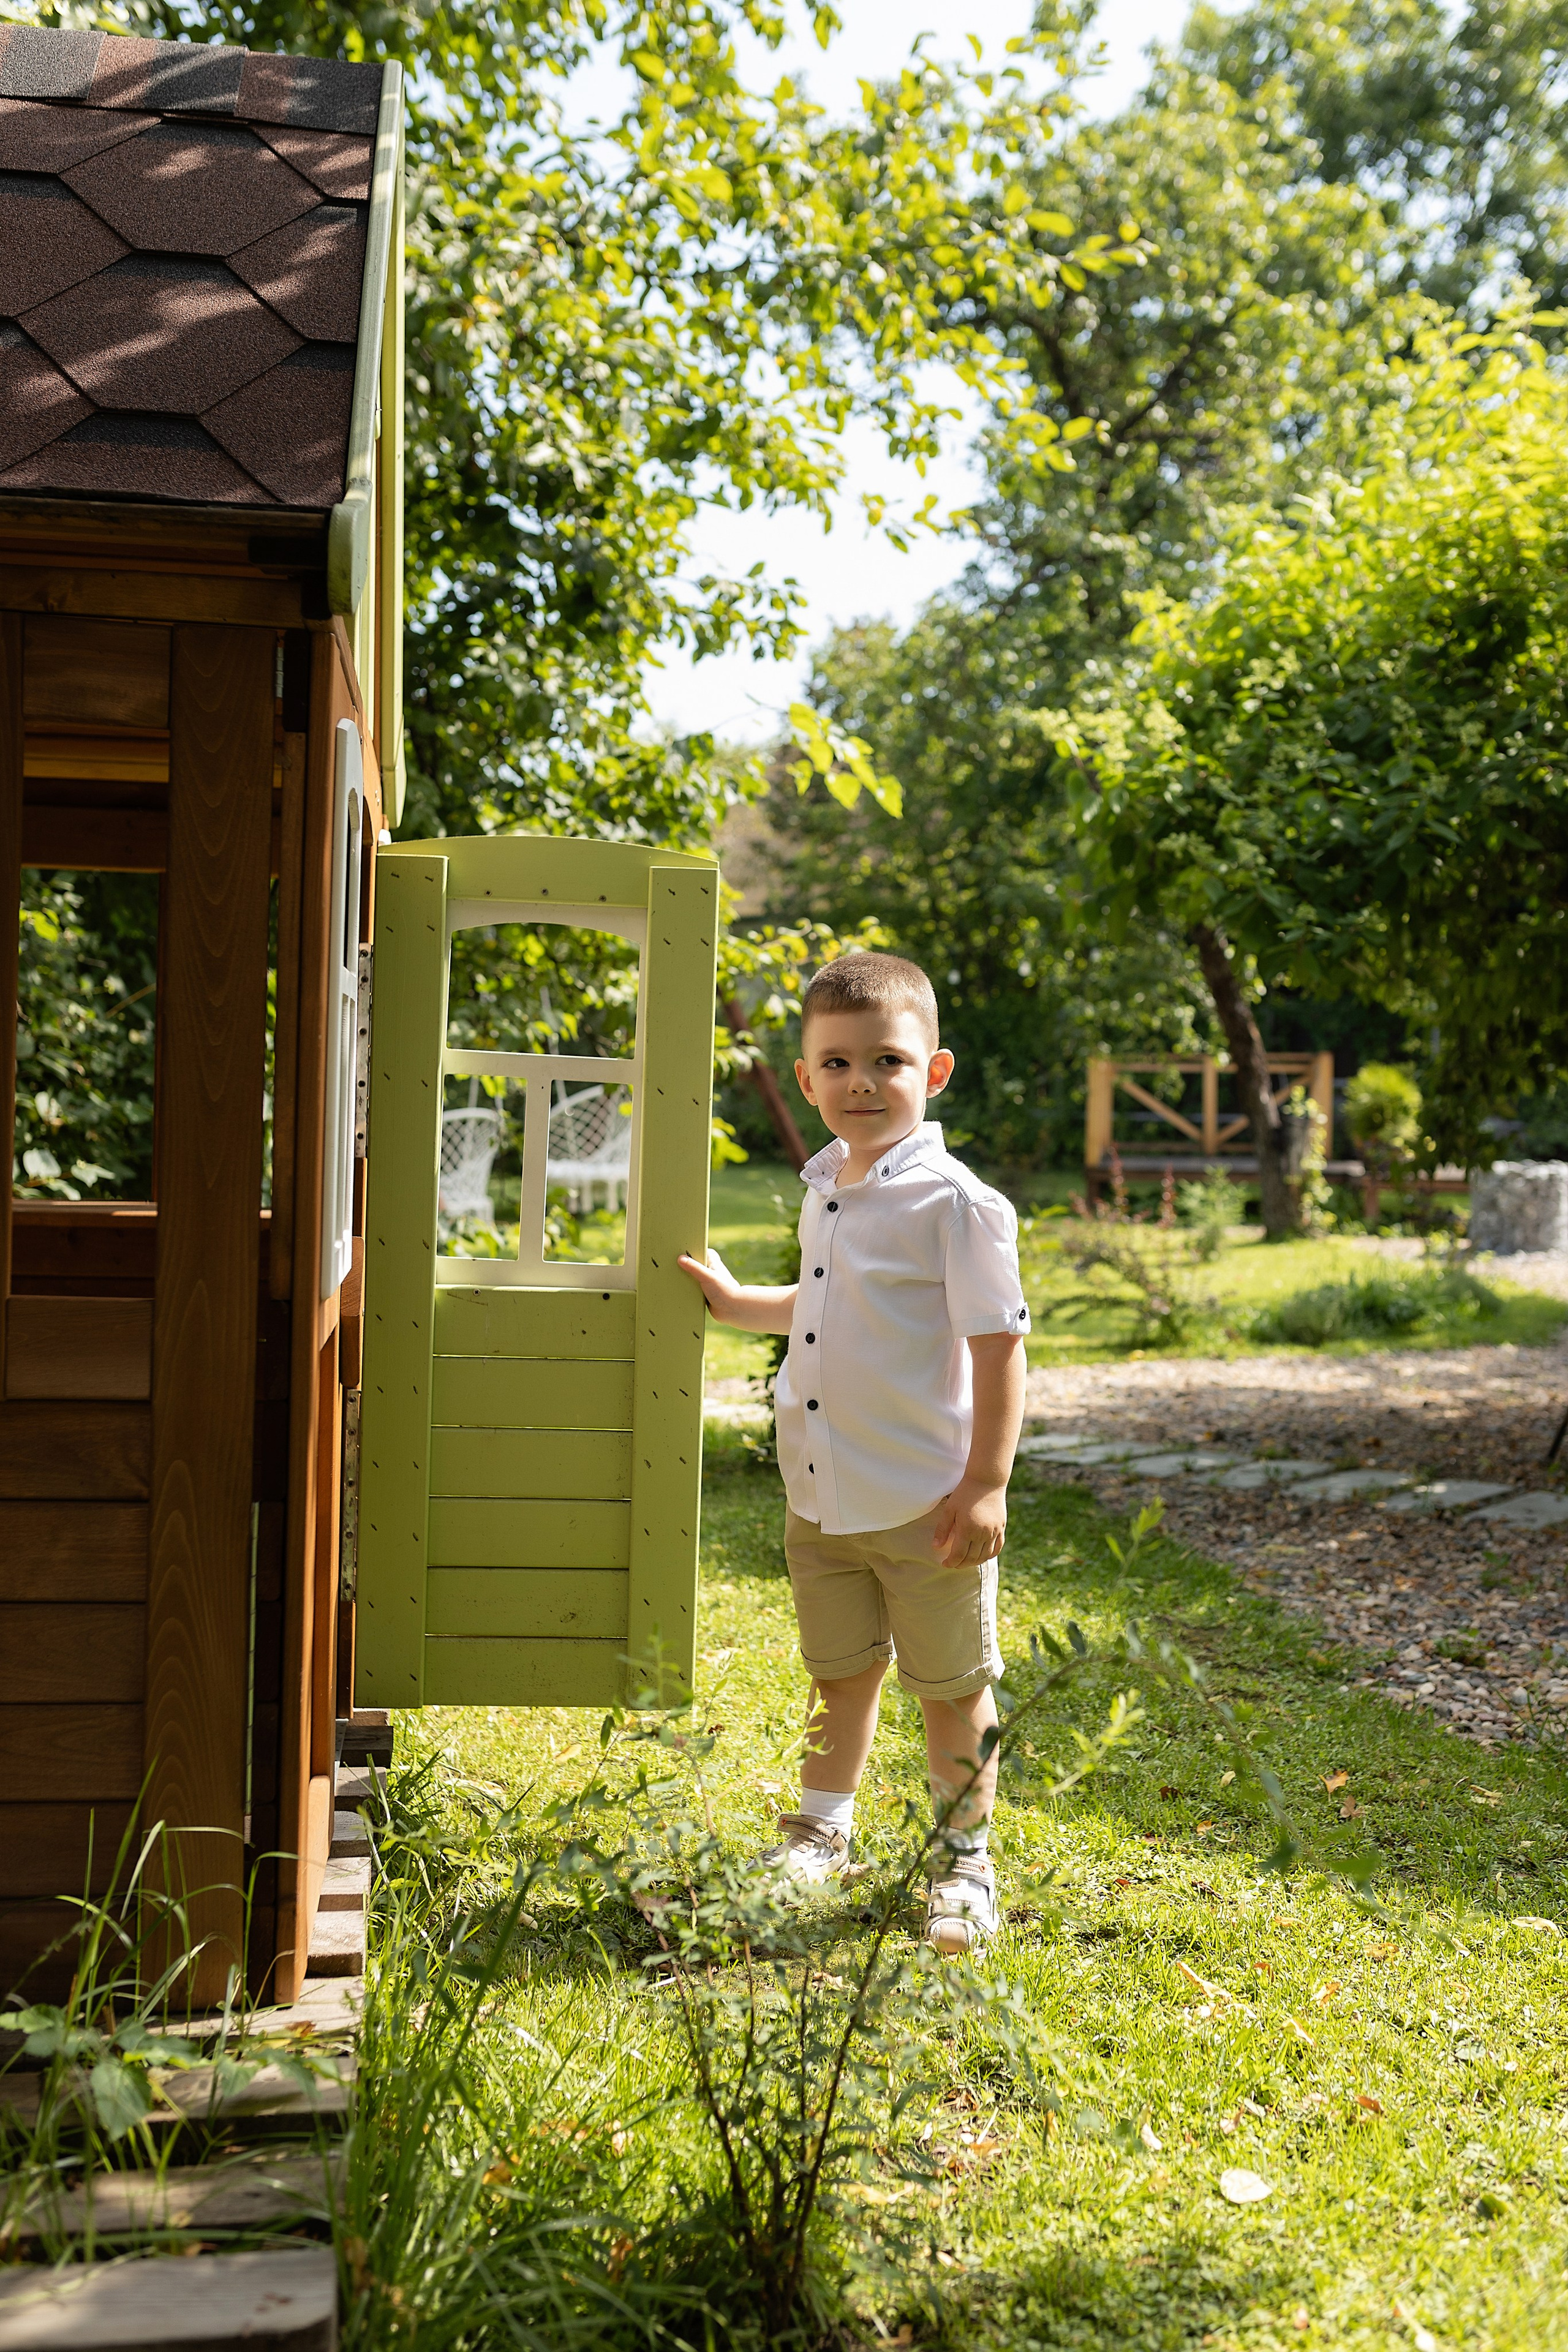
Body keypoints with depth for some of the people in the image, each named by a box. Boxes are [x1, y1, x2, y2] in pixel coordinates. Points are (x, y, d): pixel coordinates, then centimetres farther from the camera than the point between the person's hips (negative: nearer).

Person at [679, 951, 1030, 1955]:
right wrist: (737, 1300, 19)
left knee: (952, 1686, 9)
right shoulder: (827, 1189, 8)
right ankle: (821, 1835, 37)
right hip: (821, 1499, 7)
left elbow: (1000, 1343, -15)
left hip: (927, 1505, -6)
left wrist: (987, 1483, -18)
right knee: (841, 1673, 21)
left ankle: (965, 1859, 25)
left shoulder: (955, 1203, -15)